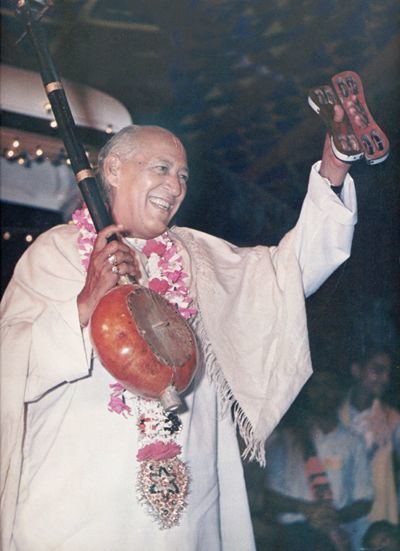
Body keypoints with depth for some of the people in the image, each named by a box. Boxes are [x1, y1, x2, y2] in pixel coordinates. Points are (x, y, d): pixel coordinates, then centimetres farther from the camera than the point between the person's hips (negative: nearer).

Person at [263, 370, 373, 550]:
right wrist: (304, 507, -13)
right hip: (294, 534, -1)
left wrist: (339, 516, -7)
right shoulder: (282, 440, 10)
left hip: (338, 534, 2)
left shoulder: (352, 443, 15)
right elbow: (267, 495, 3)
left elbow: (364, 500, 13)